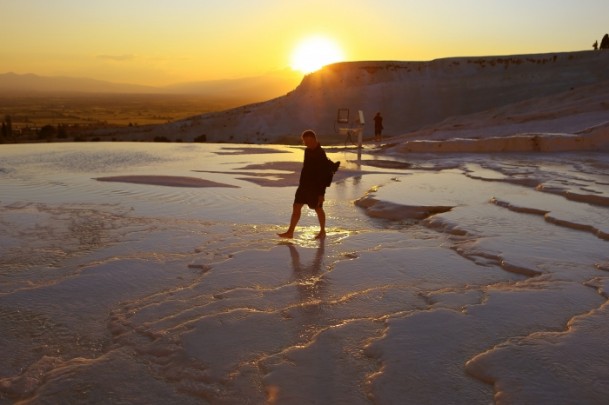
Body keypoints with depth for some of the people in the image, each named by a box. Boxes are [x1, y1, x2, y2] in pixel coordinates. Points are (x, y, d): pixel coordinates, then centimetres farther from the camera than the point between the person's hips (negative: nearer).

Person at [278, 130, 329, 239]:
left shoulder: (320, 155, -19)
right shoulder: (308, 150, 6)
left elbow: (323, 176, -19)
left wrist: (321, 193, -20)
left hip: (315, 187, -8)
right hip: (304, 185, 8)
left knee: (318, 209, 7)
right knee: (296, 207, 4)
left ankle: (322, 232, 25)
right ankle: (290, 232, 7)